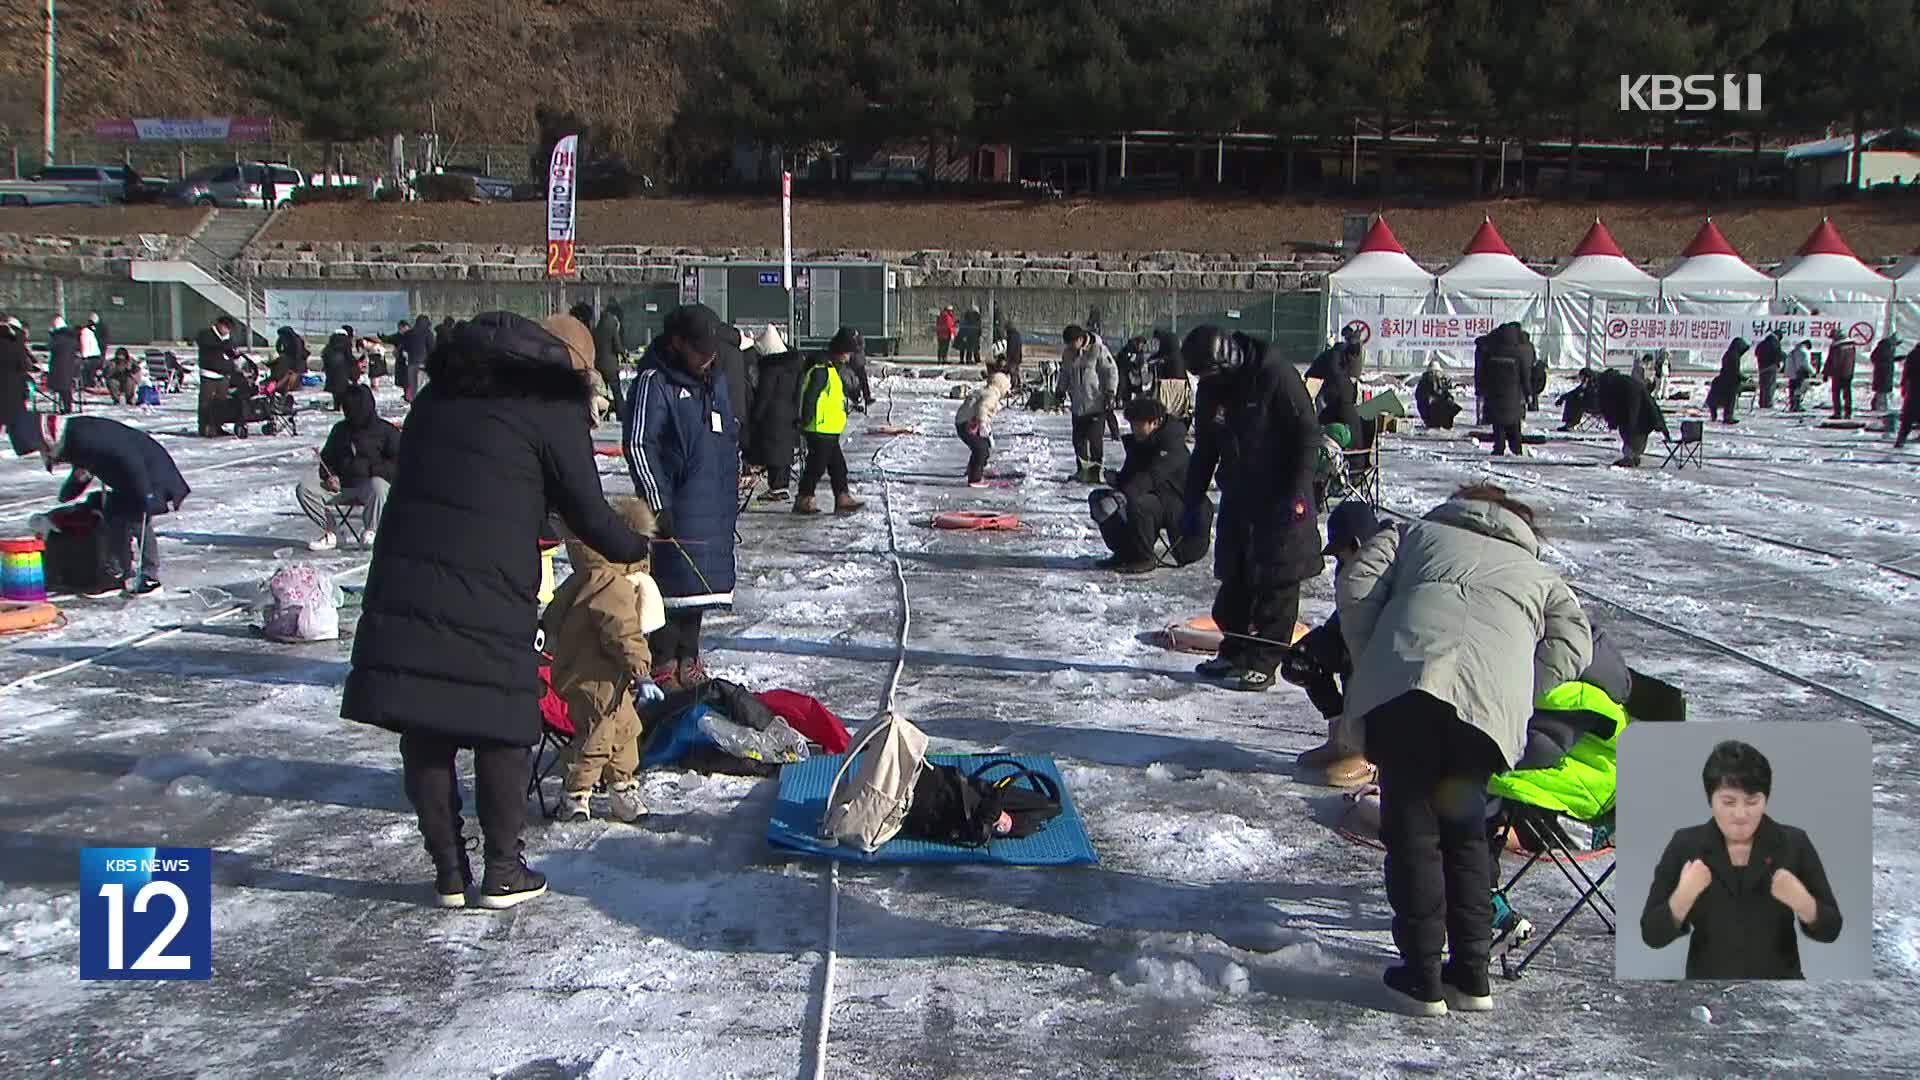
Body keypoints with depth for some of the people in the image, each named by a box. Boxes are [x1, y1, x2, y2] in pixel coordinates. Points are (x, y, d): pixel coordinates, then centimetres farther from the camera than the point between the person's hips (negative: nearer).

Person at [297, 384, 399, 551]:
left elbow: (398, 465, -4)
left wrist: (373, 470, -17)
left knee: (378, 487, -41)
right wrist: (330, 476, 4)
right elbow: (327, 458, 26)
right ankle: (329, 534, -10)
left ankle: (370, 532, -23)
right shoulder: (341, 429, 18)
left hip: (369, 484, -5)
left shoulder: (387, 431, 1)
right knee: (304, 488, -14)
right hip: (341, 486, 5)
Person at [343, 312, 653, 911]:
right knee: (501, 731, 9)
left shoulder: (438, 395, 18)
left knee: (424, 732, 11)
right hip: (489, 597, -5)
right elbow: (586, 511, 2)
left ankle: (448, 870, 18)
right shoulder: (552, 407, 0)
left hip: (401, 586, 5)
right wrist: (634, 546, 21)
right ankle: (503, 871, 15)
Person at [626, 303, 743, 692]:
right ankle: (663, 667, 2)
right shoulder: (654, 382, -11)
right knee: (674, 585, -7)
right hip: (677, 508, -8)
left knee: (700, 585, 13)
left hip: (715, 508, 8)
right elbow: (638, 445, -15)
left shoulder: (715, 381, 15)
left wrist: (733, 492, 24)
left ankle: (687, 659, 24)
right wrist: (658, 503, -18)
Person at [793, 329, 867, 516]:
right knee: (817, 465, -4)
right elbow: (810, 397, -21)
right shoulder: (821, 370, -18)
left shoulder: (835, 369, 15)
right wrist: (807, 421, -20)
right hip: (820, 430, -10)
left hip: (830, 430, 10)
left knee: (838, 465, 12)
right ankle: (803, 500, 4)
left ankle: (843, 499, 16)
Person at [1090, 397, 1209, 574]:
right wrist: (1115, 478, -14)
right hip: (1151, 497, 9)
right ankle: (1125, 552, 7)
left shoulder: (1172, 444, -19)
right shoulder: (1137, 443, 8)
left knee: (1138, 503, -38)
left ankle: (1145, 558, -18)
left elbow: (1152, 476, -31)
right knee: (1099, 499, 0)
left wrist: (1124, 492, -38)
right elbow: (1128, 475, 10)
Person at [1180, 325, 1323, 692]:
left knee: (1277, 581, -4)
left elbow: (1308, 437, -15)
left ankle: (1263, 662, 0)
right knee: (1234, 579, 9)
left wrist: (1296, 494, -19)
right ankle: (1235, 652, 21)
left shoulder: (1277, 376, -16)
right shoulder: (1210, 388, 5)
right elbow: (1204, 449, 15)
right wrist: (1193, 501, 11)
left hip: (1281, 499, -7)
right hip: (1237, 497, 7)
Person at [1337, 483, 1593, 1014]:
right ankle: (1471, 975, 23)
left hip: (1404, 684, -2)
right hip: (1493, 700, 2)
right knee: (1464, 830, 20)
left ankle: (1422, 976, 10)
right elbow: (1572, 642, 16)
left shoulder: (1418, 533, 32)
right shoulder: (1541, 576, 35)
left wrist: (1368, 661, 21)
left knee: (1412, 829, 9)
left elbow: (1356, 583, 14)